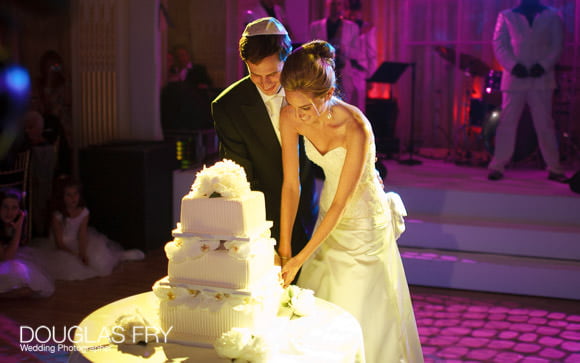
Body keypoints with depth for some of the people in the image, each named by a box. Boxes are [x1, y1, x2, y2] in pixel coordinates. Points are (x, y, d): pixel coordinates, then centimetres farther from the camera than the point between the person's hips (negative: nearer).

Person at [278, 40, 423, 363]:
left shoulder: (356, 129, -32)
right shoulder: (291, 117, -17)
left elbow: (340, 203, -26)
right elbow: (291, 185, -11)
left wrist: (301, 258, -21)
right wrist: (284, 248, -9)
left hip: (364, 220, -5)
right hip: (330, 212, 5)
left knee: (359, 311, 5)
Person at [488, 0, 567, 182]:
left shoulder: (552, 16, 11)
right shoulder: (506, 16, 10)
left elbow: (557, 44, 4)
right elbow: (499, 44, 1)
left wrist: (543, 65, -11)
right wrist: (513, 65, -13)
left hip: (542, 78, 1)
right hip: (514, 77, -1)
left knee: (545, 124, 3)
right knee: (507, 122, -2)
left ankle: (554, 169, 8)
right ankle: (496, 167, 2)